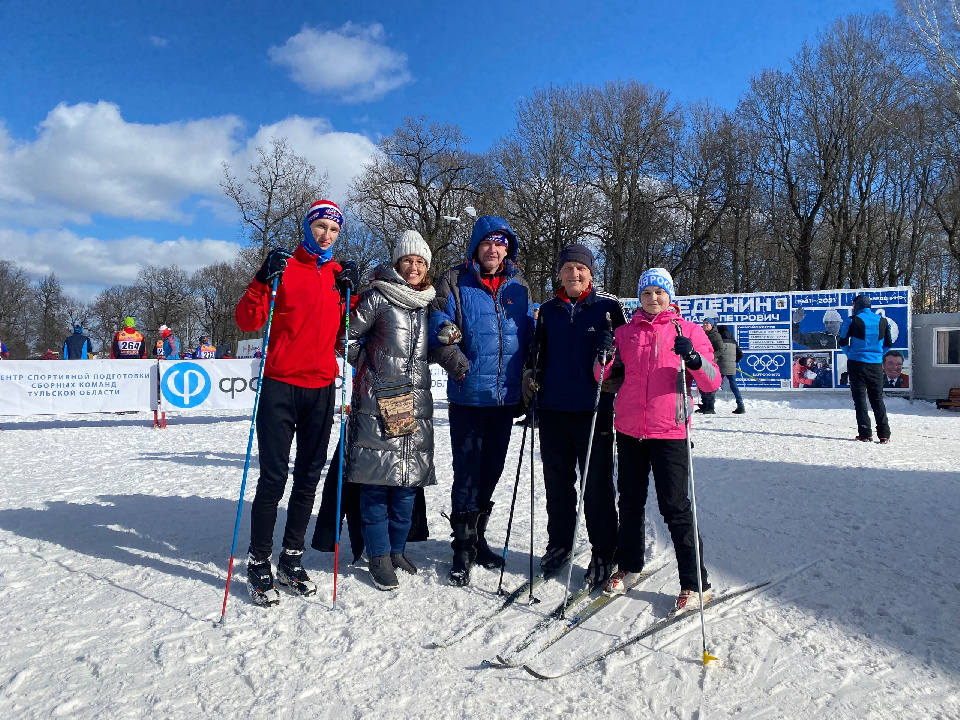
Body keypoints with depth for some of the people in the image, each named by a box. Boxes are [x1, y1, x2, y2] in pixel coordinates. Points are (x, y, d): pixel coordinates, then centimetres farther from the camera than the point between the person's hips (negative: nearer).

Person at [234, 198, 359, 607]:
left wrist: (350, 293, 1)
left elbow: (344, 333, 12)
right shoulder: (283, 269, 0)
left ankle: (292, 559, 22)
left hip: (321, 389, 5)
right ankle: (259, 564, 10)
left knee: (309, 477, 9)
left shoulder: (339, 274, 13)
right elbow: (246, 321, -8)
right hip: (281, 386, -5)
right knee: (273, 477, -4)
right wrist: (264, 281, -20)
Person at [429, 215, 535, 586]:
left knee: (491, 470, 14)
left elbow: (530, 336, 16)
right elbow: (439, 331, -5)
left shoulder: (519, 287, 10)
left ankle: (478, 536, 31)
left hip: (506, 395, 4)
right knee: (467, 471, -1)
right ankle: (463, 547, 13)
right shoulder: (455, 282, -1)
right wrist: (454, 360, -21)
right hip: (468, 395, -4)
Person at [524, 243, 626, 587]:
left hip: (594, 409, -4)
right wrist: (532, 379, 8)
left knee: (597, 485, 3)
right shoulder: (548, 310, 11)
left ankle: (603, 554, 17)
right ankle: (558, 544, 29)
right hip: (553, 409, 4)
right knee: (557, 482, 13)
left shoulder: (608, 306, -1)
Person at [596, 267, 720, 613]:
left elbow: (712, 381, -4)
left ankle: (695, 584, 10)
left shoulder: (687, 330, 2)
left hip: (669, 432, -3)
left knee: (675, 506, -2)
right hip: (629, 429, 4)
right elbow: (605, 376, 10)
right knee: (630, 501, 13)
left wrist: (693, 358, -24)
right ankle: (629, 568, 30)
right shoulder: (625, 332, 10)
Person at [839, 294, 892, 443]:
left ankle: (865, 434, -3)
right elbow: (888, 343, 12)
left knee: (860, 398, 2)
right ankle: (884, 434, 6)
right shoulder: (883, 321, 6)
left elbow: (843, 342, -3)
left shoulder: (852, 320, -6)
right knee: (877, 399, 11)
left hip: (856, 364, -3)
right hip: (875, 364, 3)